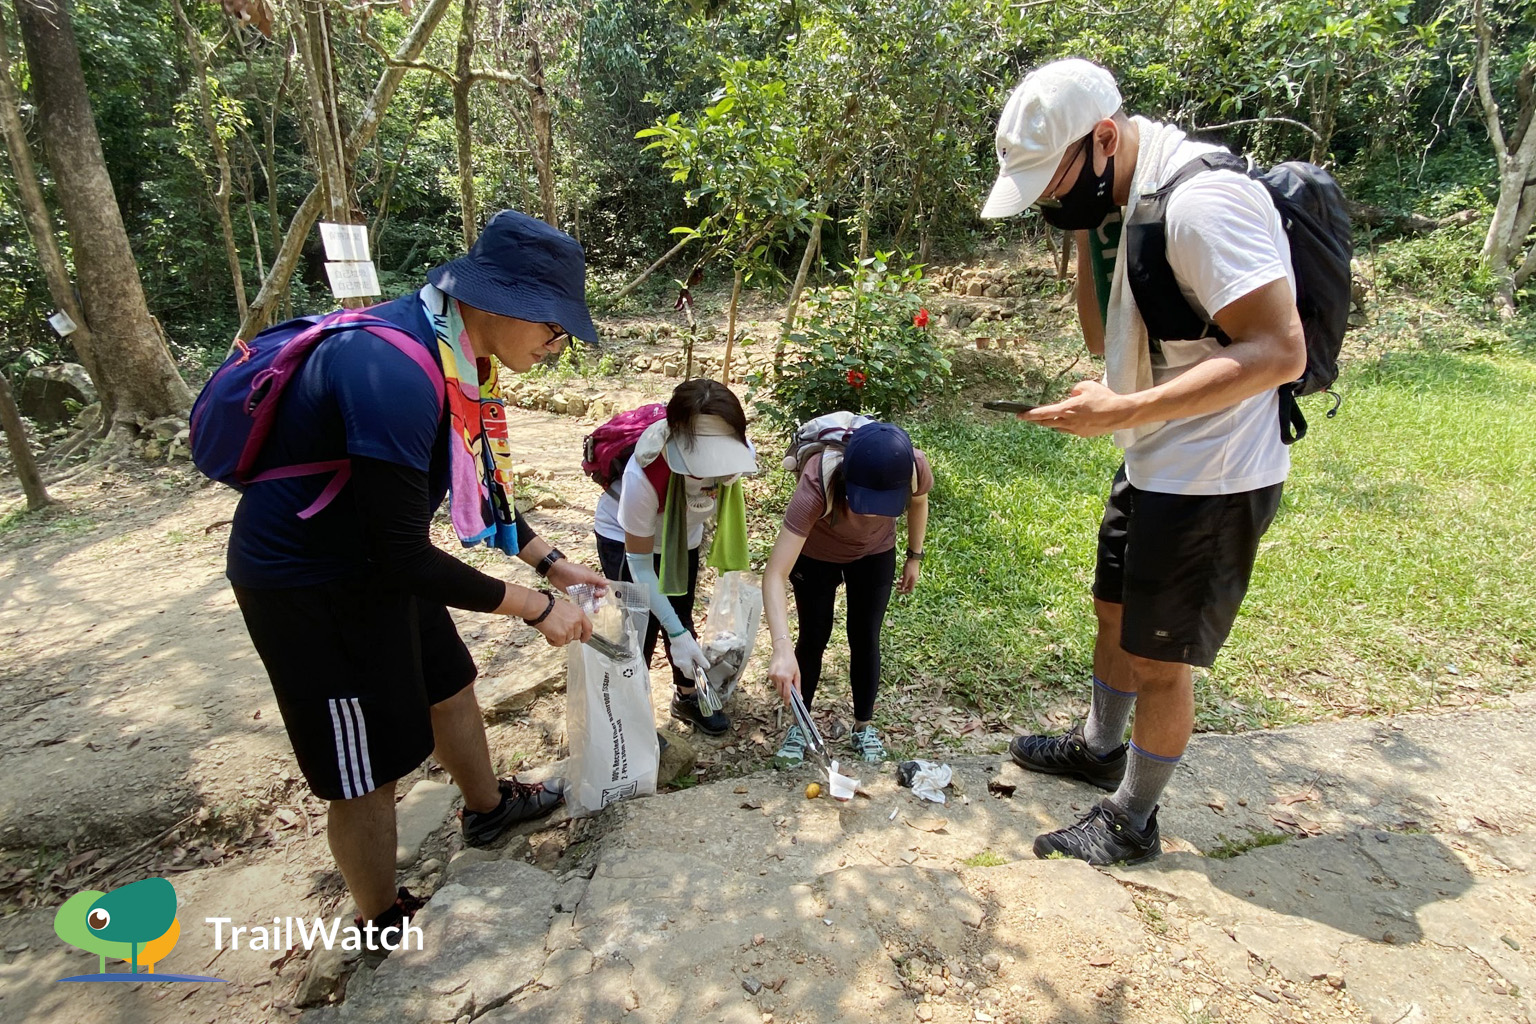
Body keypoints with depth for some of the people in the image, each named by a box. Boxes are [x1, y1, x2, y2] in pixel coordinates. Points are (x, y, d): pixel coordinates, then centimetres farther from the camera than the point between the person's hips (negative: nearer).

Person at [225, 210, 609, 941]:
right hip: (309, 586, -9)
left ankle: (488, 807, 50)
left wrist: (550, 561, 6)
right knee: (368, 770, 7)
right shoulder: (394, 372, -34)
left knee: (448, 685, 24)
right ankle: (383, 922, 32)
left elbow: (473, 482, 9)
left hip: (375, 559, 9)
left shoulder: (456, 348, -5)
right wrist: (537, 607, -19)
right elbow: (407, 557, -29)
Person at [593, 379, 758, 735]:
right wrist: (676, 634, -32)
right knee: (642, 629, -3)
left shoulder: (739, 455, -32)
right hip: (625, 537, -4)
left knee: (681, 618, 16)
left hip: (683, 536, 4)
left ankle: (686, 697, 39)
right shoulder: (644, 475, -44)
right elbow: (639, 563, -30)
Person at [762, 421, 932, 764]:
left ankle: (864, 726, 28)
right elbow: (775, 575, -48)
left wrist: (915, 556, 3)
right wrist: (782, 649, -59)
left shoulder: (915, 468, -36)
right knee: (814, 638, 6)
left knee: (865, 639, 6)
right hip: (814, 555, -2)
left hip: (875, 555, 2)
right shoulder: (816, 485, -45)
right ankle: (800, 725, 28)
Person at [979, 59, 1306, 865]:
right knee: (1114, 613, 23)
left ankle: (1130, 823, 27)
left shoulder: (1200, 200, -24)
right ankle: (1099, 747, 46)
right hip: (1153, 465, 9)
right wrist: (1087, 238, -3)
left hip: (1209, 480, -9)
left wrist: (1123, 412, -28)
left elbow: (1278, 352, -27)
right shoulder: (1121, 202, 5)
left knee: (1157, 658, 5)